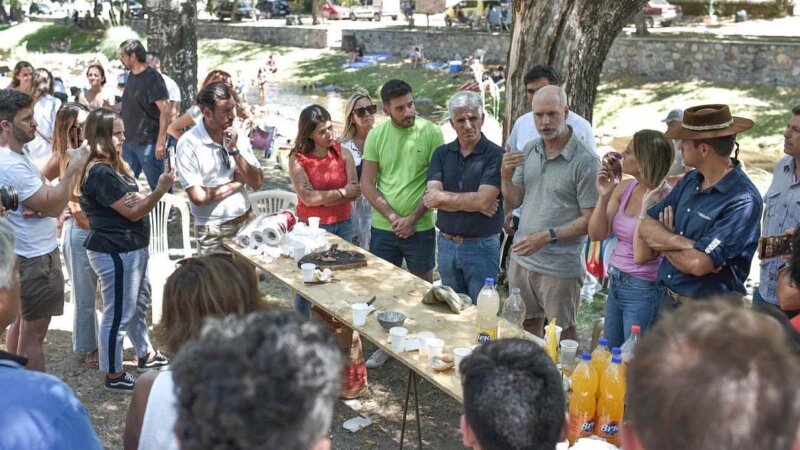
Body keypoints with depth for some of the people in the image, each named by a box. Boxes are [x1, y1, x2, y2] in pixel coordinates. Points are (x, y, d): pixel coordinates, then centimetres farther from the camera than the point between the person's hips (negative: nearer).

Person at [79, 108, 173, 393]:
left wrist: (148, 196, 6)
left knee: (139, 305, 24)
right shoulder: (101, 173, -22)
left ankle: (146, 355, 42)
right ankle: (114, 376, 15)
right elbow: (131, 212, -20)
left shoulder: (112, 165, 11)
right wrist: (161, 190, -24)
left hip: (130, 248, 11)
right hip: (115, 253, -11)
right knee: (117, 315, 1)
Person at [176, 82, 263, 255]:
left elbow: (257, 183, -1)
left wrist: (235, 150, -12)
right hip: (213, 231, -4)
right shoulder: (189, 144, -13)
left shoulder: (238, 137, 3)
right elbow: (198, 197, -18)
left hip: (246, 223, 4)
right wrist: (237, 182, -7)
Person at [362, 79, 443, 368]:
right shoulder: (376, 135, 0)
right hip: (383, 227, 3)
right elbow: (367, 184, 0)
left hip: (420, 227, -3)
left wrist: (413, 217, -13)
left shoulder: (431, 133, -8)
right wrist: (392, 217, -11)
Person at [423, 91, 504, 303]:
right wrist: (473, 203, -18)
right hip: (447, 244, 5)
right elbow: (431, 197, -8)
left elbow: (483, 200, -21)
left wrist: (443, 196, -10)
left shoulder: (495, 155, -10)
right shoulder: (442, 154, 4)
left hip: (481, 246, -5)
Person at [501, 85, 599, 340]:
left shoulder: (585, 161, -14)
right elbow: (513, 202, 9)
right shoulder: (529, 151, 6)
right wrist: (506, 176, -9)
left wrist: (548, 236, -22)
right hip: (521, 259, 6)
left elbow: (590, 221, -14)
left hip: (559, 268, -6)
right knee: (527, 328, 19)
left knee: (563, 334, 9)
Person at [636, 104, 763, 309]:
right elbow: (646, 226, -2)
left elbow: (698, 263, -28)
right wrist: (683, 243, -18)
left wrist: (663, 242, -10)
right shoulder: (690, 181, 3)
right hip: (668, 300, 7)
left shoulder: (743, 201, -22)